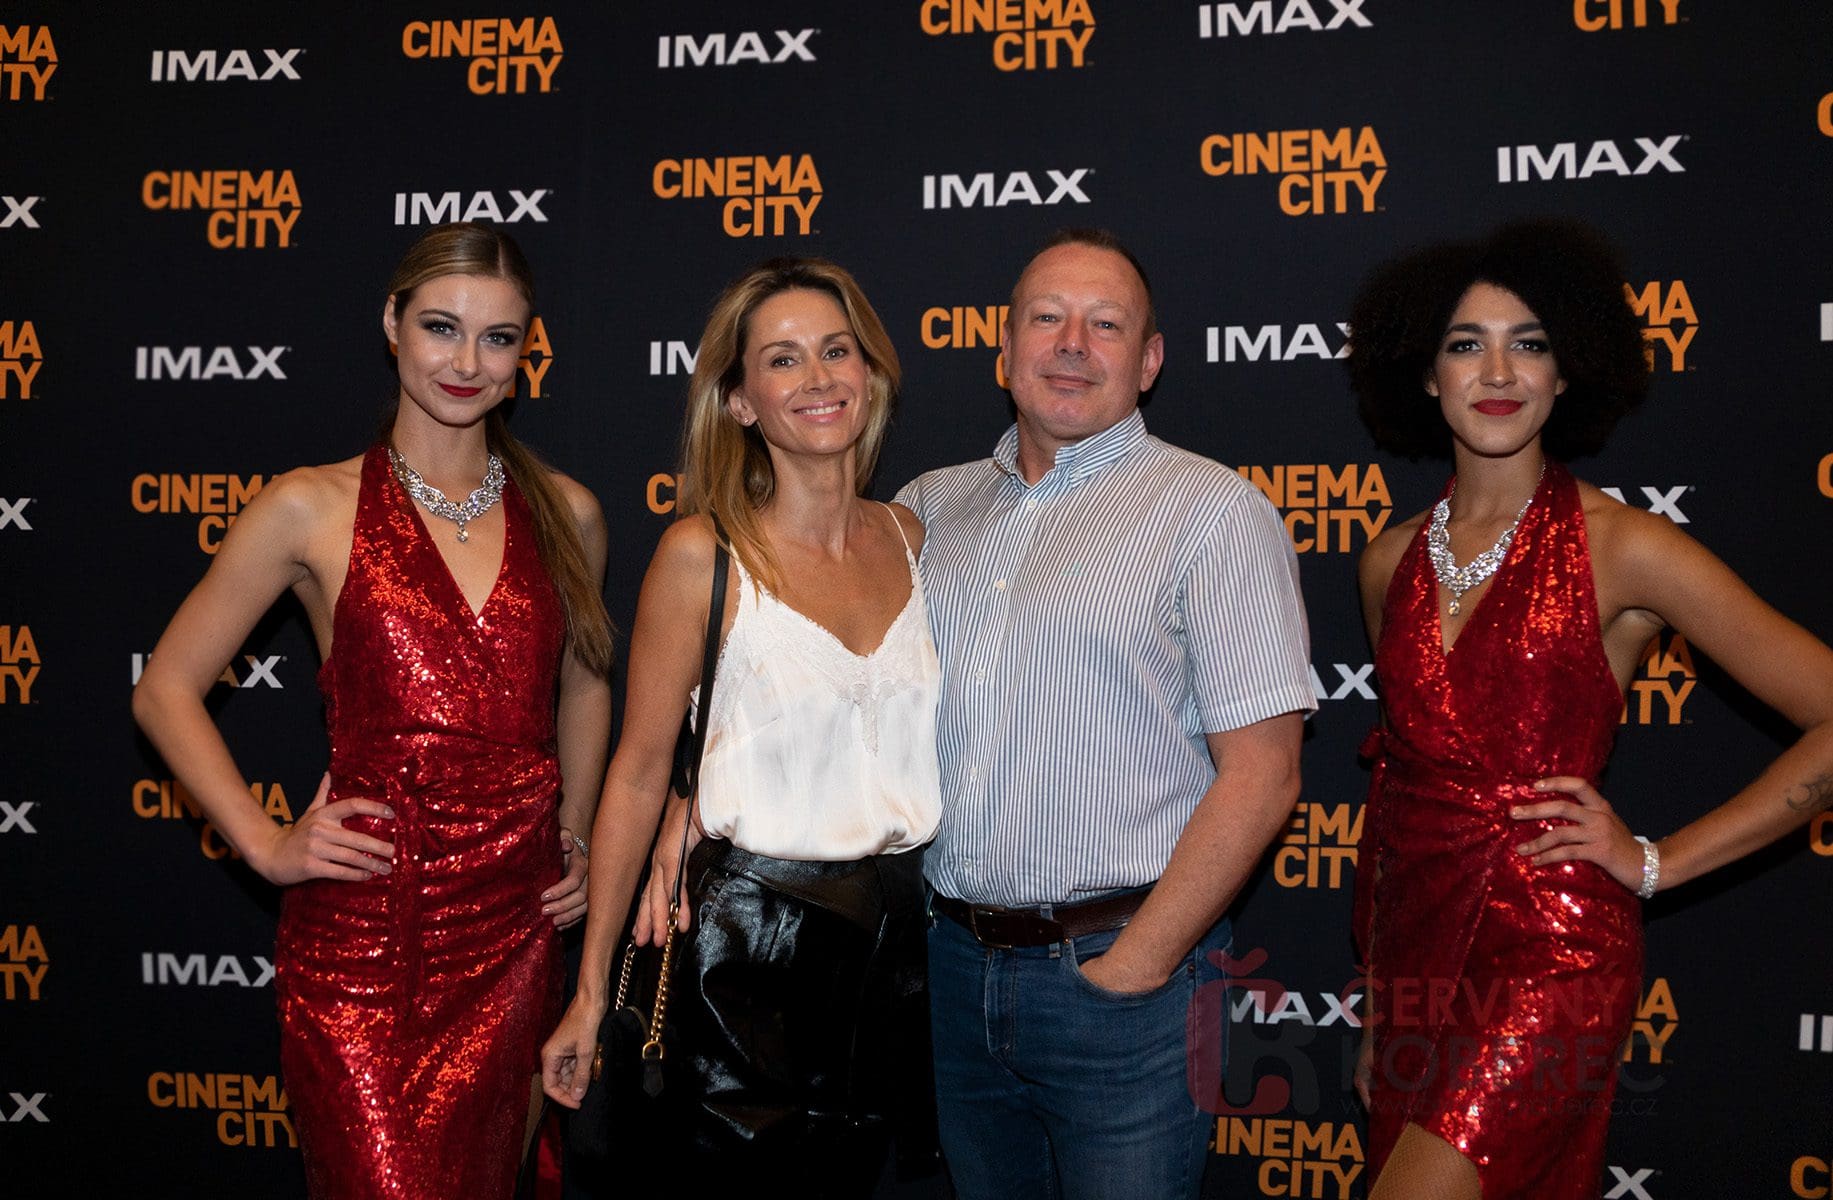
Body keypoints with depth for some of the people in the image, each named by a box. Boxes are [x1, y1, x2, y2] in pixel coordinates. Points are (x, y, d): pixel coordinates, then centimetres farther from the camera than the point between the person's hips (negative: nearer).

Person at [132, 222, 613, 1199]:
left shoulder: (566, 514, 6)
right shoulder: (312, 509, -3)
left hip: (515, 927, 4)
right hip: (360, 938, -3)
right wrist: (266, 845, -5)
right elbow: (166, 690, 3)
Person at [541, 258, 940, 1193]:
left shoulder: (912, 539, 3)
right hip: (753, 935, -4)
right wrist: (591, 991, -5)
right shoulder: (702, 555, -10)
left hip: (899, 933, 5)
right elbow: (639, 772, -7)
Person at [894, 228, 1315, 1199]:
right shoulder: (934, 506, 10)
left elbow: (1261, 772, -12)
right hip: (955, 963, 5)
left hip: (1120, 969, -5)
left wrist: (1135, 967, -14)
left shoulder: (1211, 511, -6)